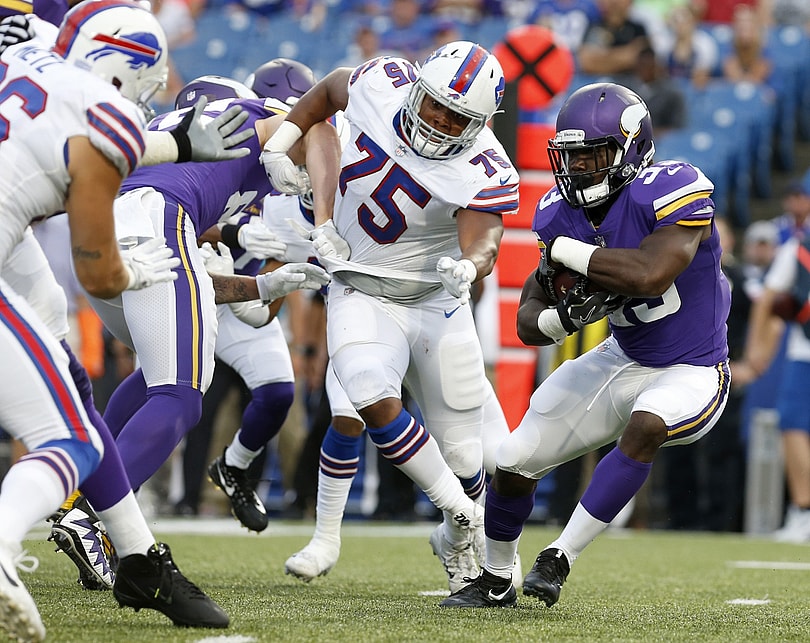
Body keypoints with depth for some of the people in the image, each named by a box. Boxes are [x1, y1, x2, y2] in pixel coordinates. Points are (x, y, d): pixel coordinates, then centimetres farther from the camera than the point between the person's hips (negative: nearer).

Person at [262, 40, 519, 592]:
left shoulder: (485, 173, -22)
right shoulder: (383, 85, -14)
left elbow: (483, 244, -37)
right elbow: (330, 90, 9)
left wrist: (467, 268, -60)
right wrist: (281, 143, 2)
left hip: (435, 300, -1)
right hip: (362, 293, 1)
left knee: (463, 454, 1)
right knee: (366, 404, -27)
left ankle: (458, 543, 35)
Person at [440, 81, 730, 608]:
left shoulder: (672, 191, -25)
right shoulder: (563, 215, -7)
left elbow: (651, 274, -41)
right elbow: (529, 321, -2)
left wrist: (564, 251, -29)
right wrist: (562, 318, -27)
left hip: (693, 372, -6)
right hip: (623, 361, 6)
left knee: (645, 425, -37)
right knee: (514, 463, 3)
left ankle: (559, 559, -24)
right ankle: (495, 582, 29)